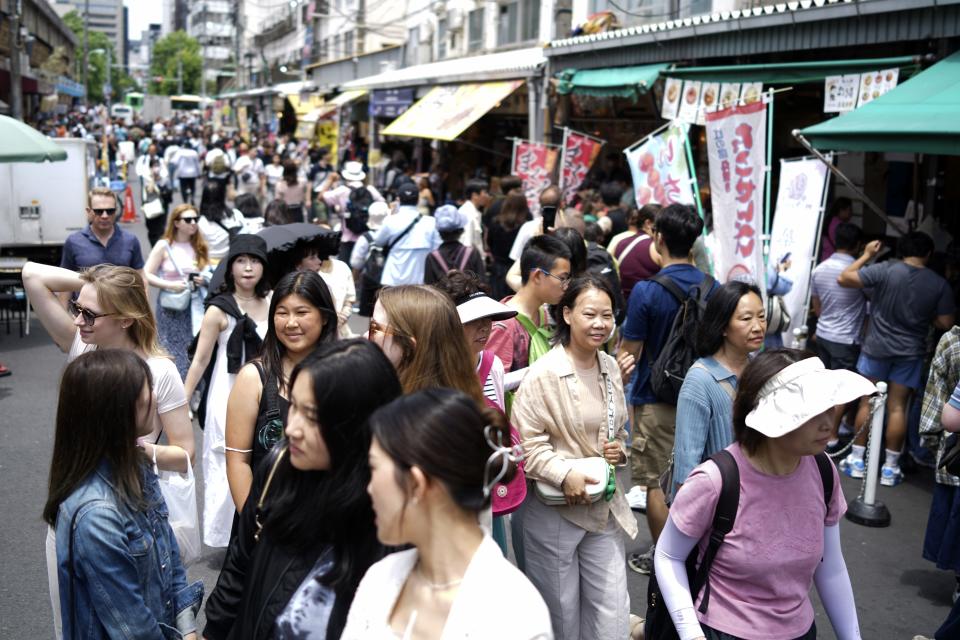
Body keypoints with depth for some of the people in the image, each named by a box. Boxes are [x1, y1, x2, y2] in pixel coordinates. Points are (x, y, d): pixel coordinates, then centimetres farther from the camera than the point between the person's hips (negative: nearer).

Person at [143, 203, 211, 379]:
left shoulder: (199, 246, 9)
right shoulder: (164, 246, -2)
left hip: (195, 306, 3)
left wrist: (204, 280, -2)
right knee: (174, 354, -3)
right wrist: (170, 285, -16)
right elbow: (147, 275, -3)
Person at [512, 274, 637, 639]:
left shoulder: (611, 368, 6)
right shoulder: (544, 374, -16)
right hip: (554, 507, -6)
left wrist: (619, 450, -2)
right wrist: (565, 474, -25)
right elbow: (526, 440, -16)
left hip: (605, 506, 6)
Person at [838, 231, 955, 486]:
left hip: (877, 348, -1)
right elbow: (945, 323, -2)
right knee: (897, 407, 6)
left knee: (867, 402, 9)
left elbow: (844, 279, -11)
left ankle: (856, 460, 13)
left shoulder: (885, 270, -13)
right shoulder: (940, 284, -5)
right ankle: (890, 467, 10)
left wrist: (867, 255, 0)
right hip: (910, 352, 1)